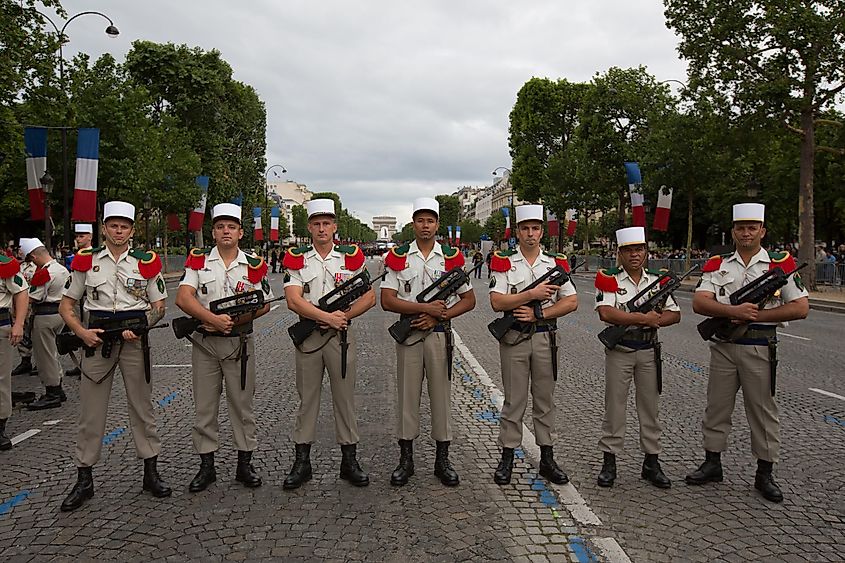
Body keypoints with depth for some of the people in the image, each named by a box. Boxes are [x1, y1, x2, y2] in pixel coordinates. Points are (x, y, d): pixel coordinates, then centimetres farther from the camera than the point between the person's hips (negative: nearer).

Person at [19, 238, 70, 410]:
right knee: (52, 353, 19)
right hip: (61, 312, 9)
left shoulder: (43, 273, -19)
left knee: (45, 355, 1)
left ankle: (52, 395, 7)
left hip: (45, 316, -9)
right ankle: (58, 390, 25)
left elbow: (31, 299, -17)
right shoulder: (63, 269, 8)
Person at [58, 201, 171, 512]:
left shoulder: (146, 262, 3)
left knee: (142, 407, 7)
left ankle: (151, 473, 17)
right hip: (96, 340, 1)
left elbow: (159, 306, 7)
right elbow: (66, 304, 9)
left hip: (135, 340, 0)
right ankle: (84, 480, 17)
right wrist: (81, 332, -8)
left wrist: (140, 328, -10)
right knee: (90, 412, 4)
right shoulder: (86, 261, 5)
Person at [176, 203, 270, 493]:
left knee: (242, 404, 6)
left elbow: (264, 304, 0)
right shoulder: (198, 261, 2)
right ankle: (206, 466, 19)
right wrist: (213, 319, -22)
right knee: (204, 407, 7)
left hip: (240, 343, 0)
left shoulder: (254, 265, 2)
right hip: (204, 343, 1)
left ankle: (244, 465, 18)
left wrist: (232, 321, -13)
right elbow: (183, 298, -9)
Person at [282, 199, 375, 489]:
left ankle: (349, 461, 17)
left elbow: (369, 297, 0)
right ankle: (301, 462, 19)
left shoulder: (352, 257, 2)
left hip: (341, 335, 0)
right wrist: (328, 316, -19)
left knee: (345, 398, 6)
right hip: (307, 336, 0)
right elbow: (293, 300, -10)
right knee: (307, 399, 9)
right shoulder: (296, 259, 1)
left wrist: (343, 316, -14)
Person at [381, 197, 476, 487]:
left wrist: (437, 316, -9)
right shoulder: (398, 256, 1)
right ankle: (405, 459, 17)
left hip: (439, 334, 1)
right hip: (407, 334, 0)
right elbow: (387, 300, -6)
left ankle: (442, 459, 18)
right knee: (407, 395, 5)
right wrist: (426, 307, -15)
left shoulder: (452, 257, 4)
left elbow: (468, 300, 5)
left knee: (441, 394, 6)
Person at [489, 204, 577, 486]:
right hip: (514, 338, -2)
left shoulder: (556, 263, 5)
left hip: (546, 338, 2)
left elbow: (571, 301, 0)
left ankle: (547, 459, 20)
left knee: (545, 399, 10)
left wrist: (538, 313, -11)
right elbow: (497, 302, -11)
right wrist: (532, 294, -18)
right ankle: (507, 457, 15)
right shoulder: (504, 263, 0)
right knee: (514, 400, 4)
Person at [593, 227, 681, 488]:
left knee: (650, 407, 10)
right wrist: (644, 318, -19)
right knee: (614, 407, 4)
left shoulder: (658, 280, 6)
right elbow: (605, 313, -21)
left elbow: (675, 314, 5)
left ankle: (651, 463, 22)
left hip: (649, 351, 4)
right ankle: (609, 462, 14)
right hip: (618, 352, -3)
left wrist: (655, 320, -16)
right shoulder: (609, 279, -6)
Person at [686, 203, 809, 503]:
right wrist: (735, 311, -22)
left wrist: (758, 315, -15)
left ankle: (764, 473, 19)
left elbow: (801, 307, -5)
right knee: (716, 406, 9)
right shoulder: (718, 265, 5)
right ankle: (712, 464, 23)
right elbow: (699, 302, -6)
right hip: (723, 346, 2)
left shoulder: (780, 264, 1)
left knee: (763, 410, 6)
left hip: (760, 348, -2)